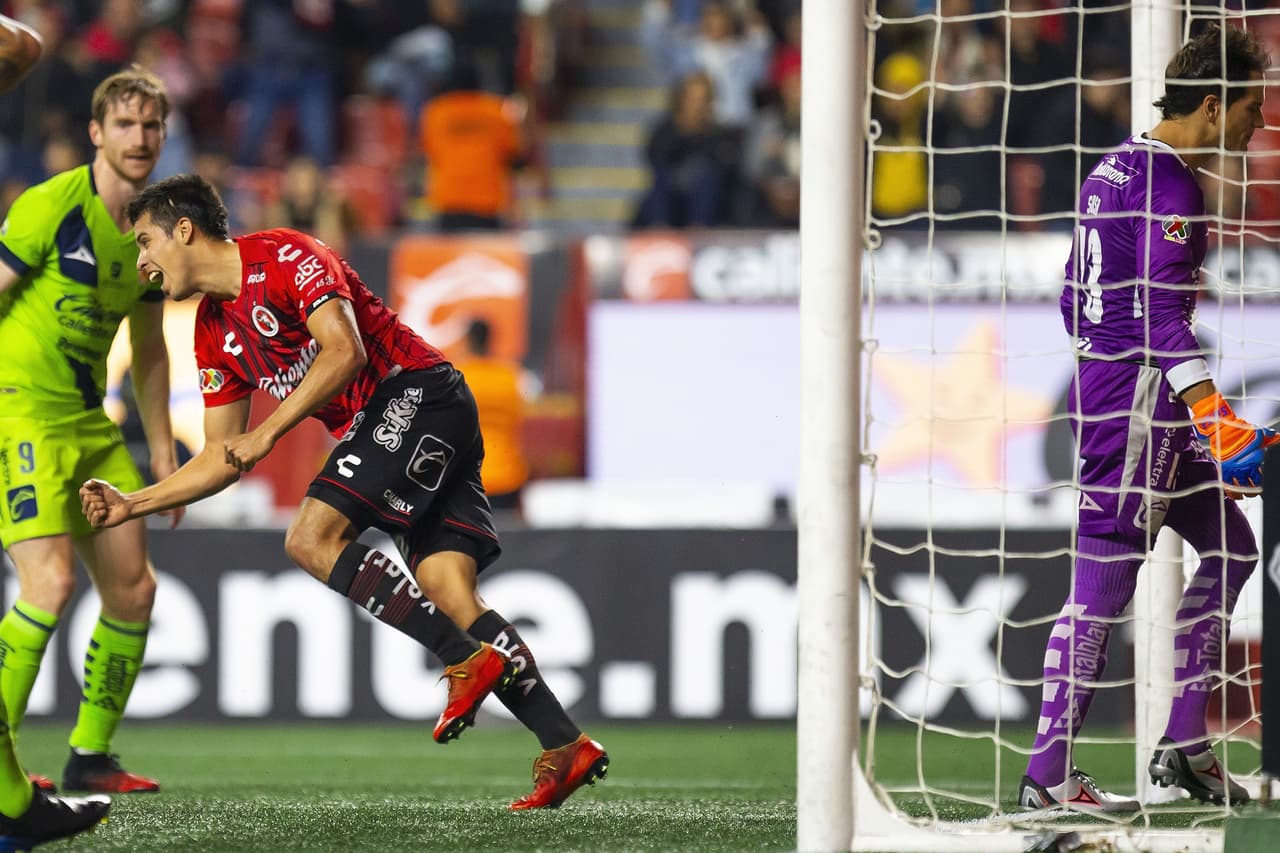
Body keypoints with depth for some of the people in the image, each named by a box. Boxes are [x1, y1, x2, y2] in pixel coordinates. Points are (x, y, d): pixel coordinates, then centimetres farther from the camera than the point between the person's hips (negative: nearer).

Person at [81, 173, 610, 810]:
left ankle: (468, 660, -21)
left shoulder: (284, 256, -9)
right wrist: (132, 505, 13)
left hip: (419, 395, -8)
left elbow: (344, 350, -22)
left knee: (312, 538, -19)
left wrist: (269, 432, -21)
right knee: (451, 595, -6)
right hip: (379, 428, 8)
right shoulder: (215, 333, 17)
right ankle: (565, 746, -13)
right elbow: (223, 459, 21)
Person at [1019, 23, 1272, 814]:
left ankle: (1183, 746, 11)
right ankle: (1050, 773, -7)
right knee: (1104, 582, -8)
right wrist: (1215, 417, -27)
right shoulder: (1170, 185, -14)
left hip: (1102, 380, 10)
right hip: (1139, 395, -10)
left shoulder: (1115, 168, 15)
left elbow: (1076, 297, 21)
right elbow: (1162, 314, -23)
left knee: (1230, 547, 14)